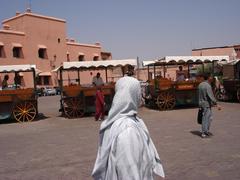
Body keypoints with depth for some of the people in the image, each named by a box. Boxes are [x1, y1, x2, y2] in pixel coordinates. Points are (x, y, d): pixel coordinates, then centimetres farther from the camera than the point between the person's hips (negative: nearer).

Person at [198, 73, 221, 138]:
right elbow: (211, 96, -22)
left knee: (210, 117, 18)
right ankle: (204, 133, 6)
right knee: (206, 118, -1)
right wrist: (217, 105, -20)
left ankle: (206, 131, 24)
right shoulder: (208, 86, -19)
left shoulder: (200, 85, 8)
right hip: (206, 104, -9)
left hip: (201, 103, 9)